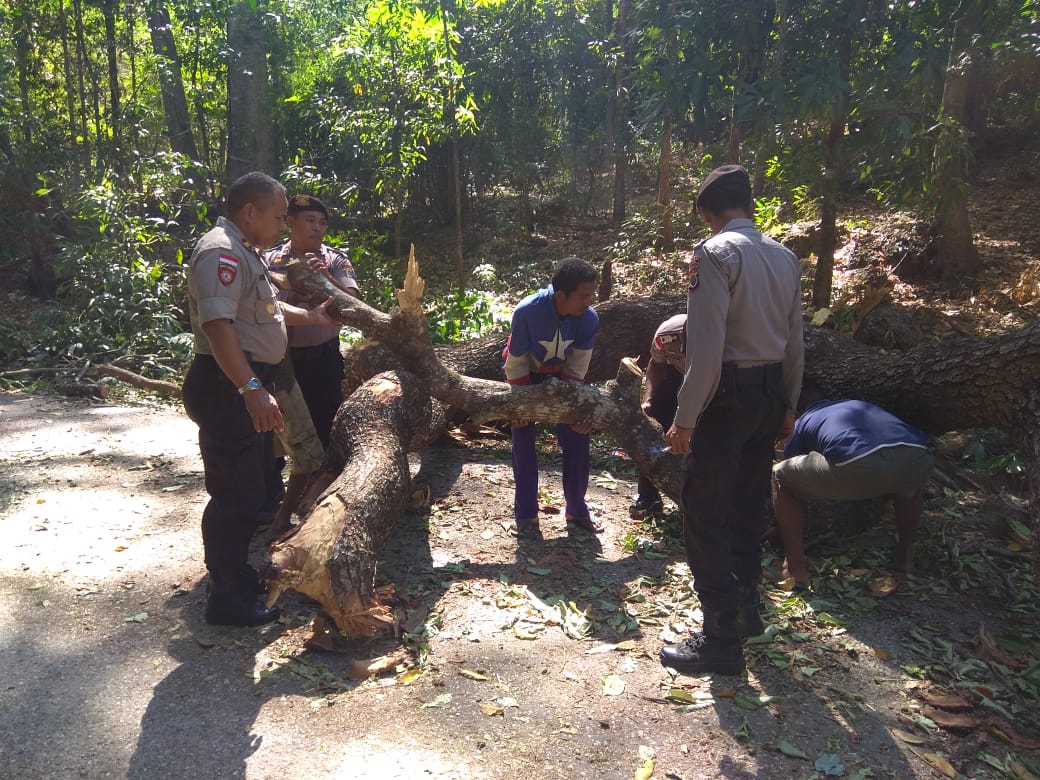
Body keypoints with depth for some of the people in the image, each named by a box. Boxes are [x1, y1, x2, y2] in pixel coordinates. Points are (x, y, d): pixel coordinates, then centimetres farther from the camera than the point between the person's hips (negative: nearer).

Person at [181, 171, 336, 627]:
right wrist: (251, 389, -37)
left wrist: (310, 316, 34)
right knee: (235, 492, -5)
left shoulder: (244, 252, 17)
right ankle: (226, 598, 8)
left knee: (249, 485, 20)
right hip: (226, 387, -11)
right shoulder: (221, 252, -18)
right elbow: (218, 325, -30)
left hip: (248, 384, 11)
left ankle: (237, 575, 36)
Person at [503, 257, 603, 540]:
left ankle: (576, 509, 16)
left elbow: (576, 367, -16)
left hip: (560, 375, 3)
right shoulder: (527, 312, -37)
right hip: (525, 375, -2)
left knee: (577, 437, 0)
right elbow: (516, 363, -23)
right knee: (523, 439, -8)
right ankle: (525, 514, 5)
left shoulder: (589, 319, -29)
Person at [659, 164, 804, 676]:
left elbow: (707, 346, -21)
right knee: (748, 505, 21)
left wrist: (684, 419, -16)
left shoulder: (715, 253, -14)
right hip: (771, 393, 8)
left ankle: (721, 640, 7)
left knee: (705, 515, 0)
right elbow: (795, 343, 13)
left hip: (727, 394, -8)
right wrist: (787, 405, 23)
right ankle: (745, 609, 37)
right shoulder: (784, 257, 9)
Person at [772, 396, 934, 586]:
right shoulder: (864, 406, 45)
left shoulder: (801, 424, 33)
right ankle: (905, 555, 41)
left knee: (779, 478, 22)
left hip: (856, 463, -4)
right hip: (917, 458, 5)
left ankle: (796, 568, 19)